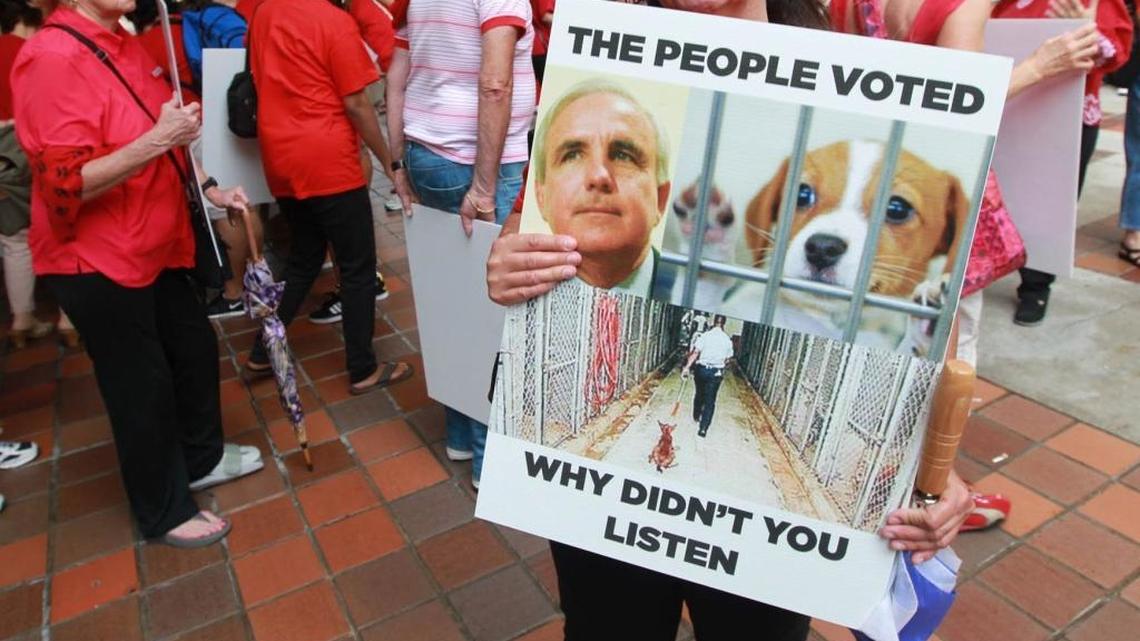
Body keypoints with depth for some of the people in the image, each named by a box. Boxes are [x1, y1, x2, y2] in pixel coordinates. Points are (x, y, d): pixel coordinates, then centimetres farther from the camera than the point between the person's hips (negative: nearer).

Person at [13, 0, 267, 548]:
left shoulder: (125, 46, 6)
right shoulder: (52, 58, -22)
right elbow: (66, 187, -26)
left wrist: (208, 188, 10)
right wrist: (157, 139, -32)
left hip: (152, 247, 9)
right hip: (95, 264, -9)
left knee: (195, 347, 19)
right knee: (142, 387, 4)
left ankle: (201, 458, 43)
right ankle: (163, 512, 26)